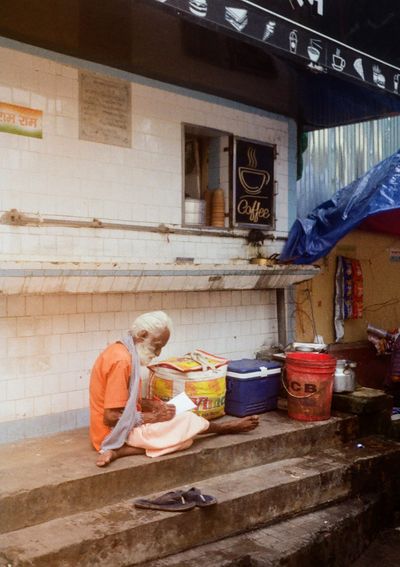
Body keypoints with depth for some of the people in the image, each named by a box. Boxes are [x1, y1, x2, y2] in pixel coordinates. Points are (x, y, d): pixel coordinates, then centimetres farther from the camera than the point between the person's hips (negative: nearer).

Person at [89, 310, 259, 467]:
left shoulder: (120, 351, 7)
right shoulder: (122, 360, -24)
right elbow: (111, 417, -25)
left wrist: (151, 405, 1)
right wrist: (154, 417, -16)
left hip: (119, 425, 10)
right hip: (115, 431, -10)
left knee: (185, 438, -1)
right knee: (188, 420, -7)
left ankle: (120, 450, -11)